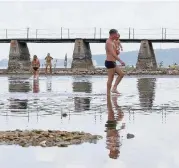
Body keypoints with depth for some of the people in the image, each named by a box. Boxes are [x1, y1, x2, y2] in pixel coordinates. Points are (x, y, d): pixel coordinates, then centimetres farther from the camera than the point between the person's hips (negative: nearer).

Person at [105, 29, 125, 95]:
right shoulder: (109, 42, -15)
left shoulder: (112, 42, 17)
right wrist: (120, 61, -30)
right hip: (110, 62, -10)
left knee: (121, 74, 13)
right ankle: (108, 94, 0)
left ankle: (114, 88, 9)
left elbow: (116, 53, 20)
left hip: (113, 63, 10)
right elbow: (113, 54, -25)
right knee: (110, 78, -5)